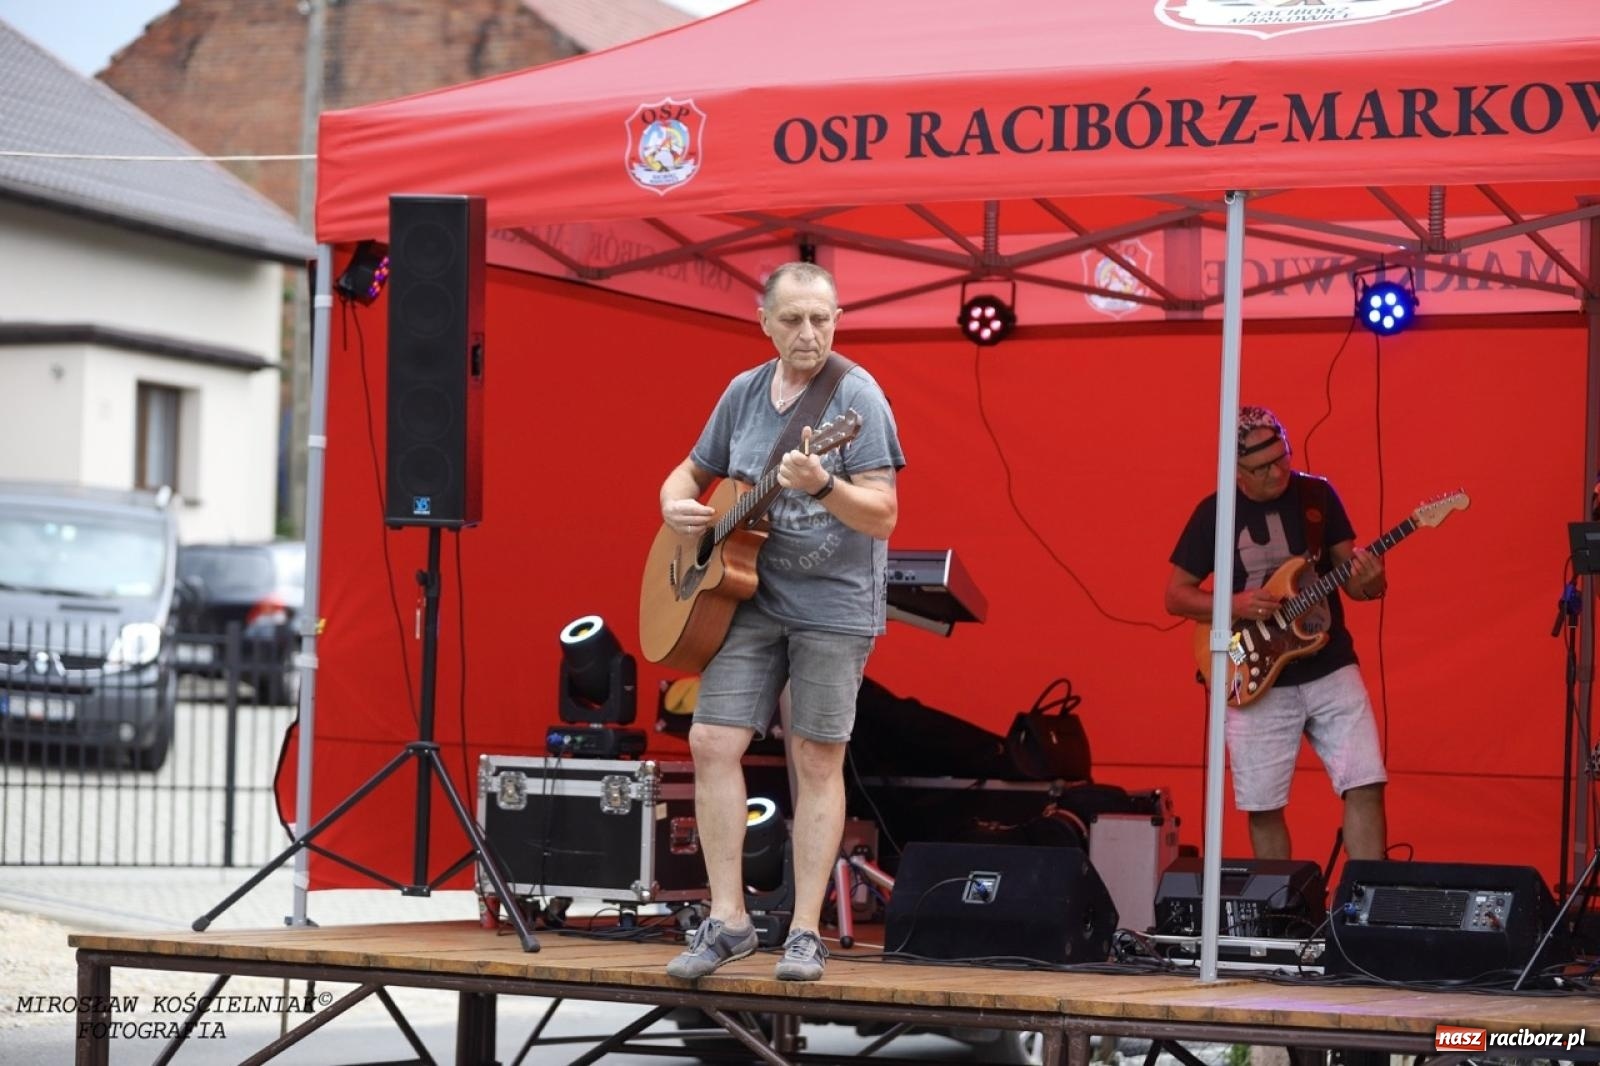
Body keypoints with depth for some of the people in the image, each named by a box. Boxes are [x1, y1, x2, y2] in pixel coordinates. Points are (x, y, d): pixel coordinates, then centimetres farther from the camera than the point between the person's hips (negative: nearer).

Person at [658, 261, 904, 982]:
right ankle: (728, 920, 4)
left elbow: (884, 516, -16)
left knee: (817, 761, -1)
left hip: (834, 605, -5)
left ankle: (806, 932, 5)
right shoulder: (745, 392, 7)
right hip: (749, 594, 5)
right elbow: (692, 472, 20)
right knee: (712, 743, -4)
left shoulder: (855, 396, -10)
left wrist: (821, 487, -33)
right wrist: (676, 505, -2)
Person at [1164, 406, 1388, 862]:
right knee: (1263, 806, 2)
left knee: (1365, 786, -9)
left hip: (1329, 668, 1)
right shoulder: (1214, 513, -2)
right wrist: (1234, 606, -15)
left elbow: (1350, 576, 6)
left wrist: (1369, 580, -19)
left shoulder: (1317, 495, 2)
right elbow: (1175, 595, 2)